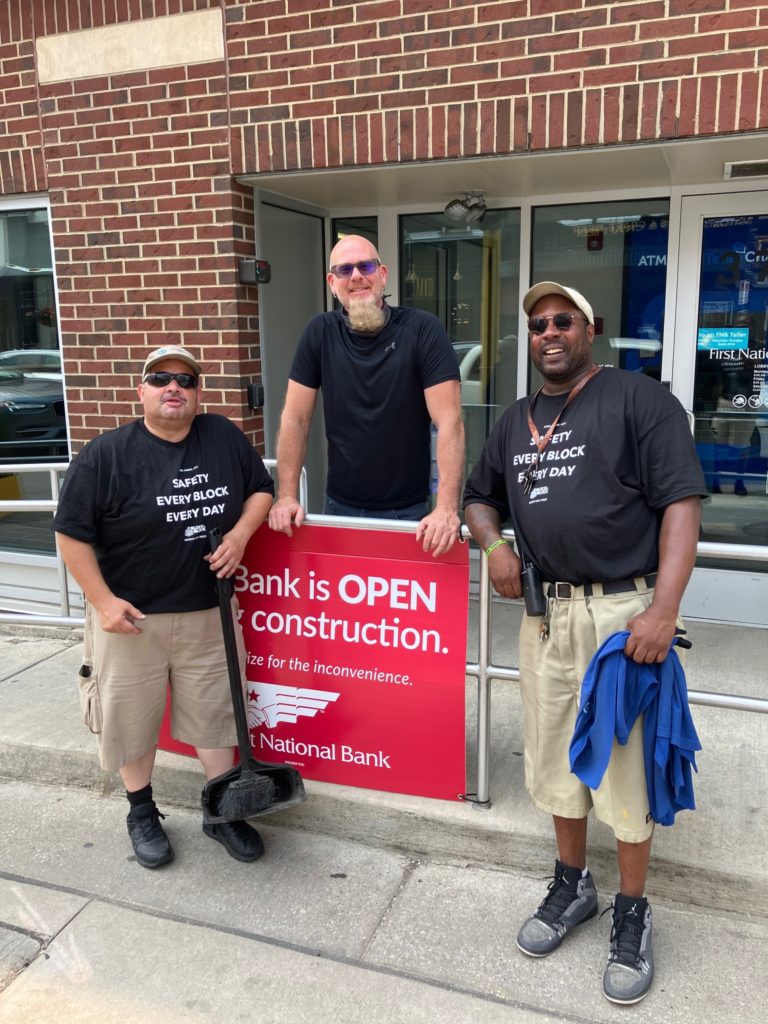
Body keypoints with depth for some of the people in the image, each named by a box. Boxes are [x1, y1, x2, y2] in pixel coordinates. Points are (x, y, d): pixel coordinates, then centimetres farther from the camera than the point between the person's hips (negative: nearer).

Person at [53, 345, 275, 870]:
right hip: (129, 616, -2)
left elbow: (261, 489, 10)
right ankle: (142, 813, 36)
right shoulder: (105, 455, -11)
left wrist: (240, 534, -9)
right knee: (133, 718, 12)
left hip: (209, 614, 3)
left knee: (214, 712, 13)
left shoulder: (225, 437, -2)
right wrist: (103, 600, -13)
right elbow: (72, 533, -8)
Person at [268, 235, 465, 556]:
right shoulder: (320, 332, -2)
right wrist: (286, 496, -7)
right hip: (340, 506, 3)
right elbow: (296, 419, 0)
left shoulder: (422, 329, -11)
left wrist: (447, 507, -26)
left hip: (409, 510, -2)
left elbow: (449, 423, -17)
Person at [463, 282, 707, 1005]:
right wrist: (493, 543, 2)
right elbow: (480, 496, 25)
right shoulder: (517, 420, 15)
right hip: (546, 612, 6)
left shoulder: (639, 399, -5)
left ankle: (632, 912, 26)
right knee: (554, 755, 16)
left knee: (626, 762, 5)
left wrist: (665, 608, -20)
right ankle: (572, 885, 38)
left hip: (623, 610, -5)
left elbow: (680, 503, -11)